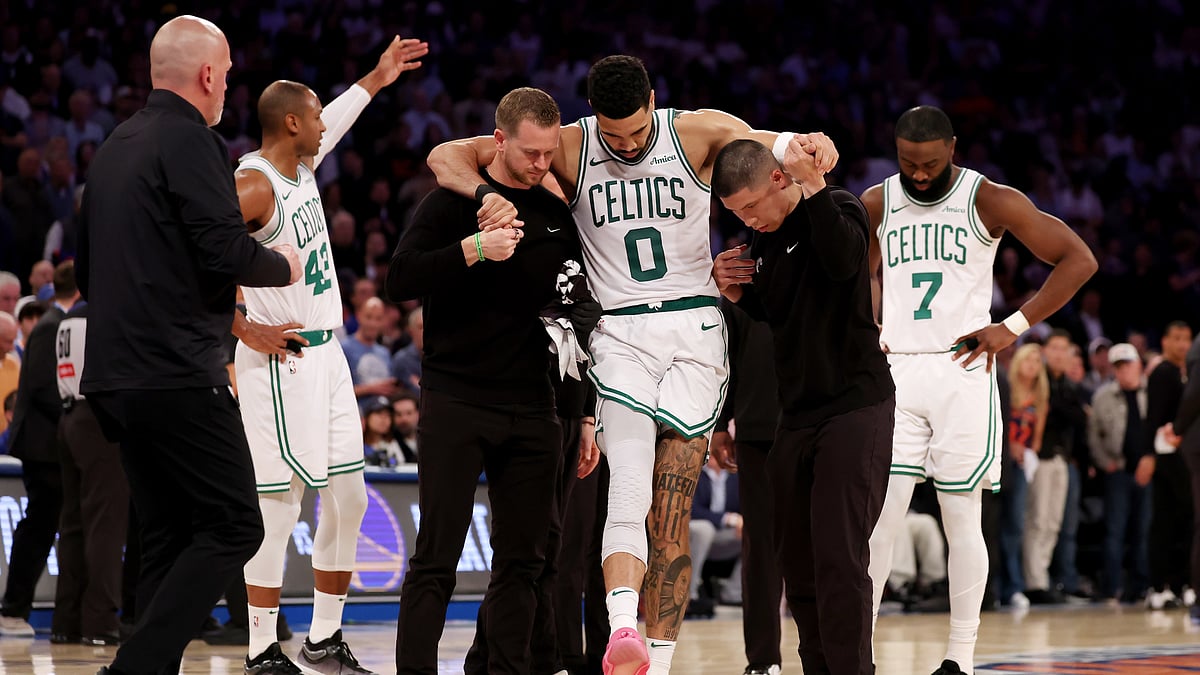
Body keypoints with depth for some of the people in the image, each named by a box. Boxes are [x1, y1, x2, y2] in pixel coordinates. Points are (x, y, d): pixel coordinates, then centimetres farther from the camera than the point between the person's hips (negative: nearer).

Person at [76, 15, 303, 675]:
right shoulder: (189, 140, -10)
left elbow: (86, 269, 23)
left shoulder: (114, 146, 17)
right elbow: (228, 252, -17)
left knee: (166, 539, 12)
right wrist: (282, 266, 2)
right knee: (233, 527, -5)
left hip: (116, 374, 9)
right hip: (179, 376, -9)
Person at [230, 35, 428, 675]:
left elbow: (329, 126, 34)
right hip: (280, 361, -9)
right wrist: (245, 329, -21)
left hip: (326, 354, 9)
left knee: (347, 501, 9)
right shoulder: (253, 186, -18)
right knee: (279, 507, -7)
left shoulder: (302, 163, 9)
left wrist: (375, 79, 40)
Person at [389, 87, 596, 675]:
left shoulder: (559, 216, 13)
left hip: (532, 408, 5)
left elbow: (578, 320, 18)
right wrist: (472, 249, -24)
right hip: (456, 405, -5)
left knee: (523, 559, 6)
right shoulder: (455, 201, -2)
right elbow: (400, 280, -14)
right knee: (436, 558, -6)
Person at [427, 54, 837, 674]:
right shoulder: (568, 147, -1)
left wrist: (812, 146, -37)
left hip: (694, 328, 1)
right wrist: (486, 195, -23)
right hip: (620, 336, -1)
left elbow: (775, 145, -13)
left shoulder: (698, 133, -1)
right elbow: (446, 156, -1)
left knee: (672, 517, -3)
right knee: (628, 500, -21)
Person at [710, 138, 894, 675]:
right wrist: (734, 289, 3)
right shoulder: (765, 236, 10)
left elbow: (842, 262, -32)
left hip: (855, 405, -8)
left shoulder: (839, 210, -10)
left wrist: (814, 185, -31)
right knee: (795, 562, 8)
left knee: (839, 558, -14)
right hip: (797, 413, 8)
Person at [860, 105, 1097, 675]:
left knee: (961, 518, -2)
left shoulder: (989, 200, -4)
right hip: (895, 374, 3)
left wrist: (1014, 326, -8)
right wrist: (867, 333, 8)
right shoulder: (877, 203, 7)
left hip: (962, 369, -3)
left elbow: (1078, 260, -3)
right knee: (879, 514, -3)